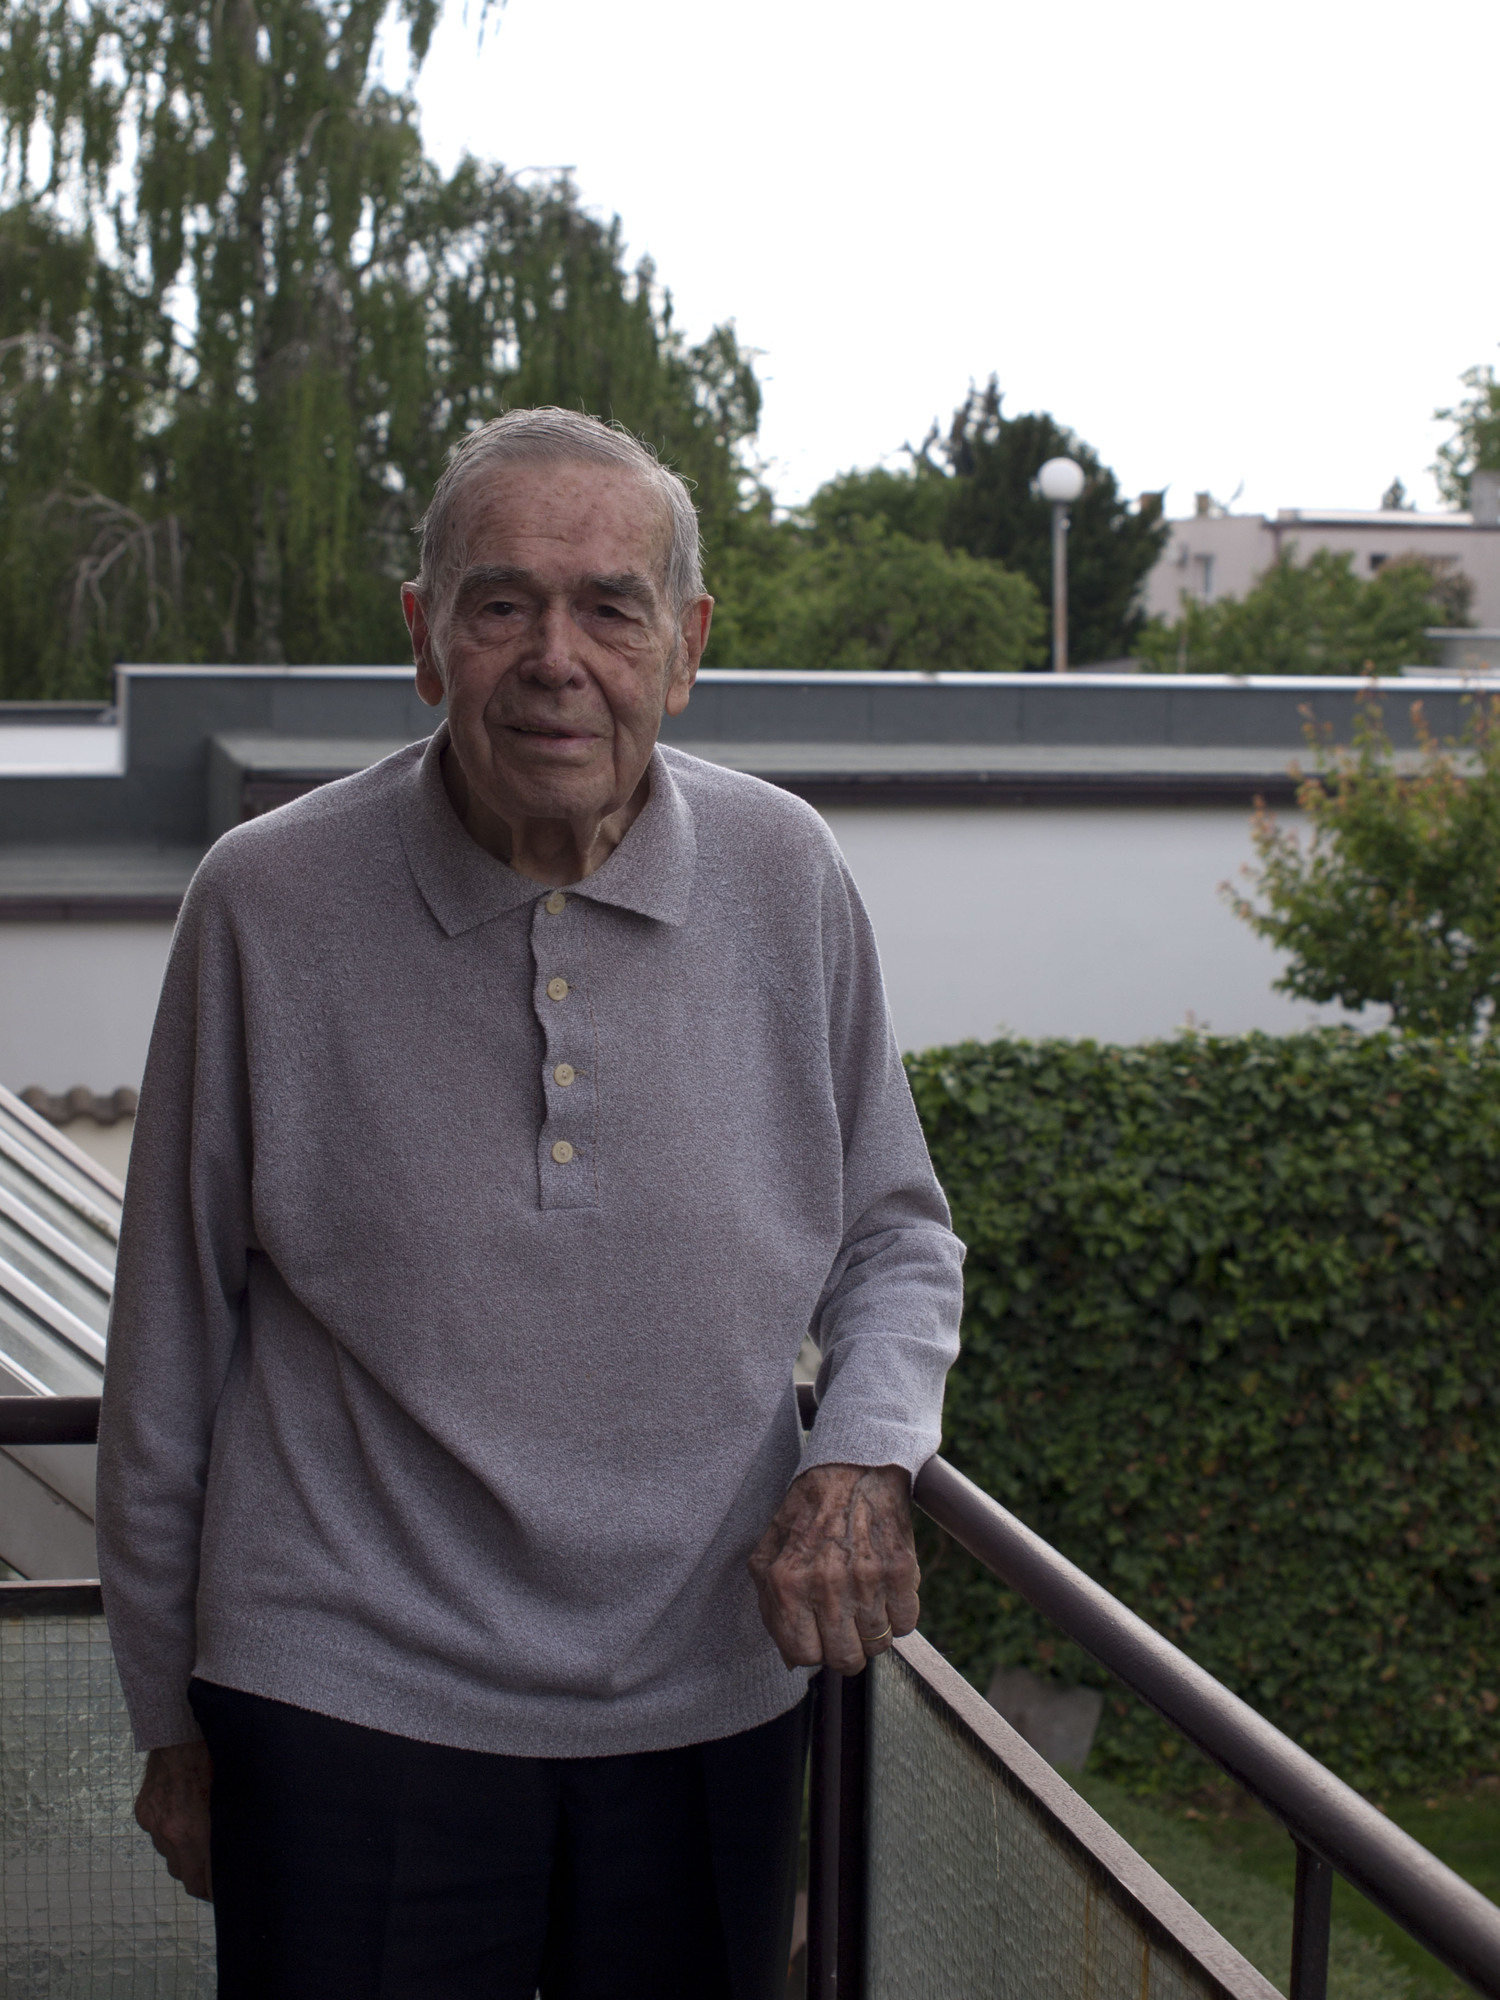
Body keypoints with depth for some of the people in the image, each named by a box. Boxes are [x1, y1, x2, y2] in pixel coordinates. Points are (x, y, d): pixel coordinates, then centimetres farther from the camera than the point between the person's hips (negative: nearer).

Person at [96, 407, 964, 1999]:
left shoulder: (787, 880, -3)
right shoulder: (269, 901, -8)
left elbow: (896, 1232, 11)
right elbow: (170, 1344, 1)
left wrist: (866, 1456, -10)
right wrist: (171, 1718, 8)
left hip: (710, 1702, 3)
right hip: (350, 1707, -2)